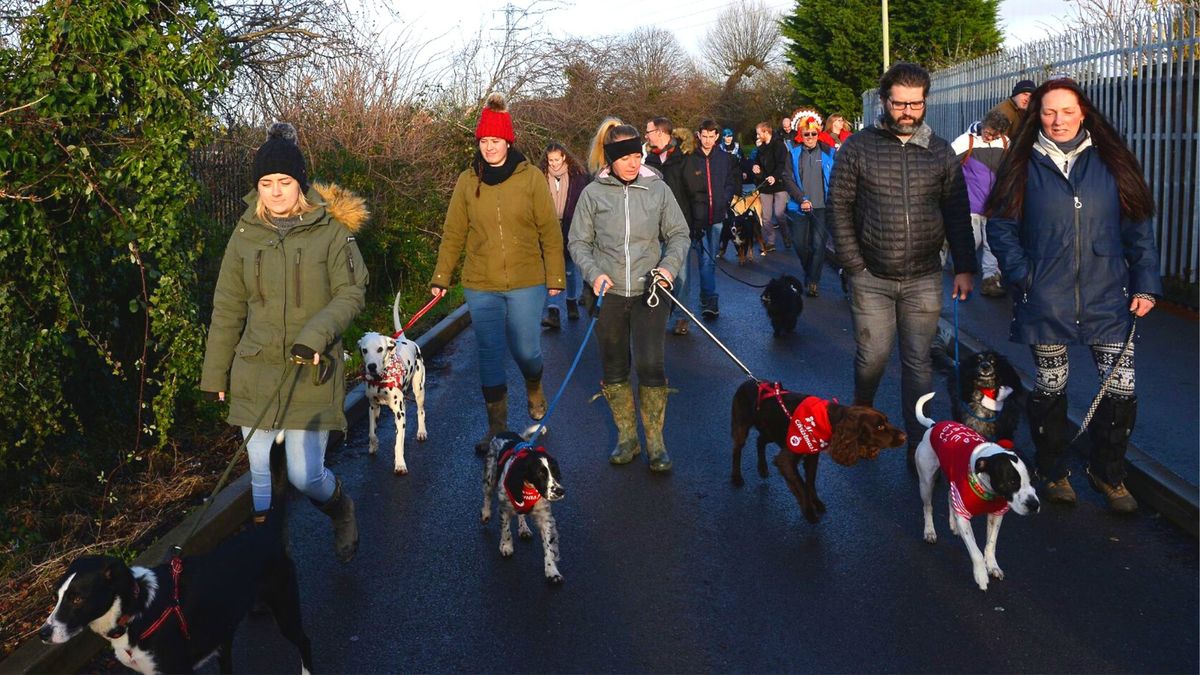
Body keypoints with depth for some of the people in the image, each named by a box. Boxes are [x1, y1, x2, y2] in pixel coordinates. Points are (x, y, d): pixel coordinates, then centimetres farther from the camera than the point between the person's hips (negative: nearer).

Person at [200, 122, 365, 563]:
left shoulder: (330, 231, -4)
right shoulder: (245, 235, 5)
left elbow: (351, 293, -5)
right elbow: (228, 308, 10)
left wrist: (316, 334, -22)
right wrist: (216, 373, 12)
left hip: (312, 372, -3)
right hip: (255, 372, 3)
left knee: (306, 476, -4)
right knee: (257, 469, 8)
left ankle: (341, 511, 30)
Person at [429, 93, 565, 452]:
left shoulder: (531, 178, -2)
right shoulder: (467, 181, 3)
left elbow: (550, 231, 0)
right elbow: (453, 233, 5)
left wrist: (556, 276, -2)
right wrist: (441, 277, 1)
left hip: (526, 282, -1)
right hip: (481, 285, 2)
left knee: (526, 350, 5)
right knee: (489, 355, 5)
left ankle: (534, 390, 39)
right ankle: (497, 425, 17)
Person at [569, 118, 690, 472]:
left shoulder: (658, 189, -1)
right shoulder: (593, 194, -2)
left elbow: (679, 234, 6)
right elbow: (578, 242, 3)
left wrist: (669, 266, -11)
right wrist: (593, 273, -13)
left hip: (648, 293, -1)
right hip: (608, 295, 1)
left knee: (651, 366, -7)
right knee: (614, 369, 10)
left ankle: (655, 442, 9)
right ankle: (627, 437, 27)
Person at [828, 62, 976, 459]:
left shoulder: (940, 152, 6)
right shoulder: (858, 147, -1)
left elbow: (957, 214, 8)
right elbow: (839, 207, -1)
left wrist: (964, 268, 2)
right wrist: (853, 264, -6)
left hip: (924, 280, 2)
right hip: (872, 278, -1)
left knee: (918, 364, 4)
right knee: (872, 357, 3)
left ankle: (919, 447, 13)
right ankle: (861, 411, 34)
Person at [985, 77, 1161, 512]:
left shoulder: (1111, 162, 4)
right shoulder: (1024, 165, 1)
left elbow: (1139, 226, 6)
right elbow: (1000, 225, 1)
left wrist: (1145, 284, 0)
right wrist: (1021, 274, -11)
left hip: (1108, 298, 1)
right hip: (1046, 303, -1)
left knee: (1121, 389, 0)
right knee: (1050, 389, 10)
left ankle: (1107, 473, 21)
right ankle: (1053, 471, 29)